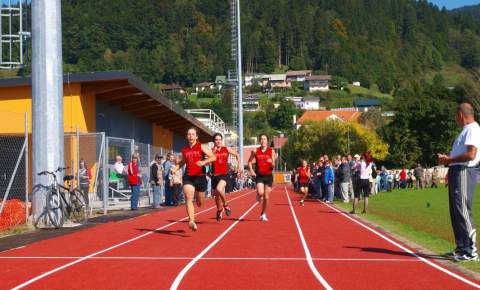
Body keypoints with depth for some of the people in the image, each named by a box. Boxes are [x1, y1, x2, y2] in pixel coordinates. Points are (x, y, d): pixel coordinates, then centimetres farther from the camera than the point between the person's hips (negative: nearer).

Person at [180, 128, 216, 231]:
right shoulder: (184, 150, 10)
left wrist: (204, 162, -28)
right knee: (188, 198, -21)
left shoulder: (202, 147, -1)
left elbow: (213, 157, -11)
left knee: (199, 202, 12)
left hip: (200, 177, -2)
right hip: (188, 177, 2)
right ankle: (192, 221, -29)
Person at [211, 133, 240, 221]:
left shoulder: (227, 149, 1)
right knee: (217, 195, 13)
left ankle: (225, 205, -6)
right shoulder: (211, 150, -2)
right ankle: (219, 210, 41)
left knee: (219, 189, -30)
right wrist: (213, 152, -21)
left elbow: (237, 155, 16)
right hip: (215, 175, 2)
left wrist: (238, 166, 10)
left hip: (224, 175, -2)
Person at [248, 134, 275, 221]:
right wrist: (251, 170, -5)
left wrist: (271, 162, -26)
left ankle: (263, 214, 23)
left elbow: (273, 166, -3)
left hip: (268, 175, 1)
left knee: (266, 197, 4)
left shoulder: (271, 151, -1)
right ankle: (258, 195, 16)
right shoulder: (255, 151, 0)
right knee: (260, 193, -23)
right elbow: (250, 161, 12)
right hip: (259, 175, -1)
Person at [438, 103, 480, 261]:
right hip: (457, 172, 11)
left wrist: (449, 160, -15)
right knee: (456, 212, 13)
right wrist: (447, 159, 12)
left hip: (464, 172, -11)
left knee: (462, 211, -12)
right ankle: (462, 248, 20)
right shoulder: (467, 130, 21)